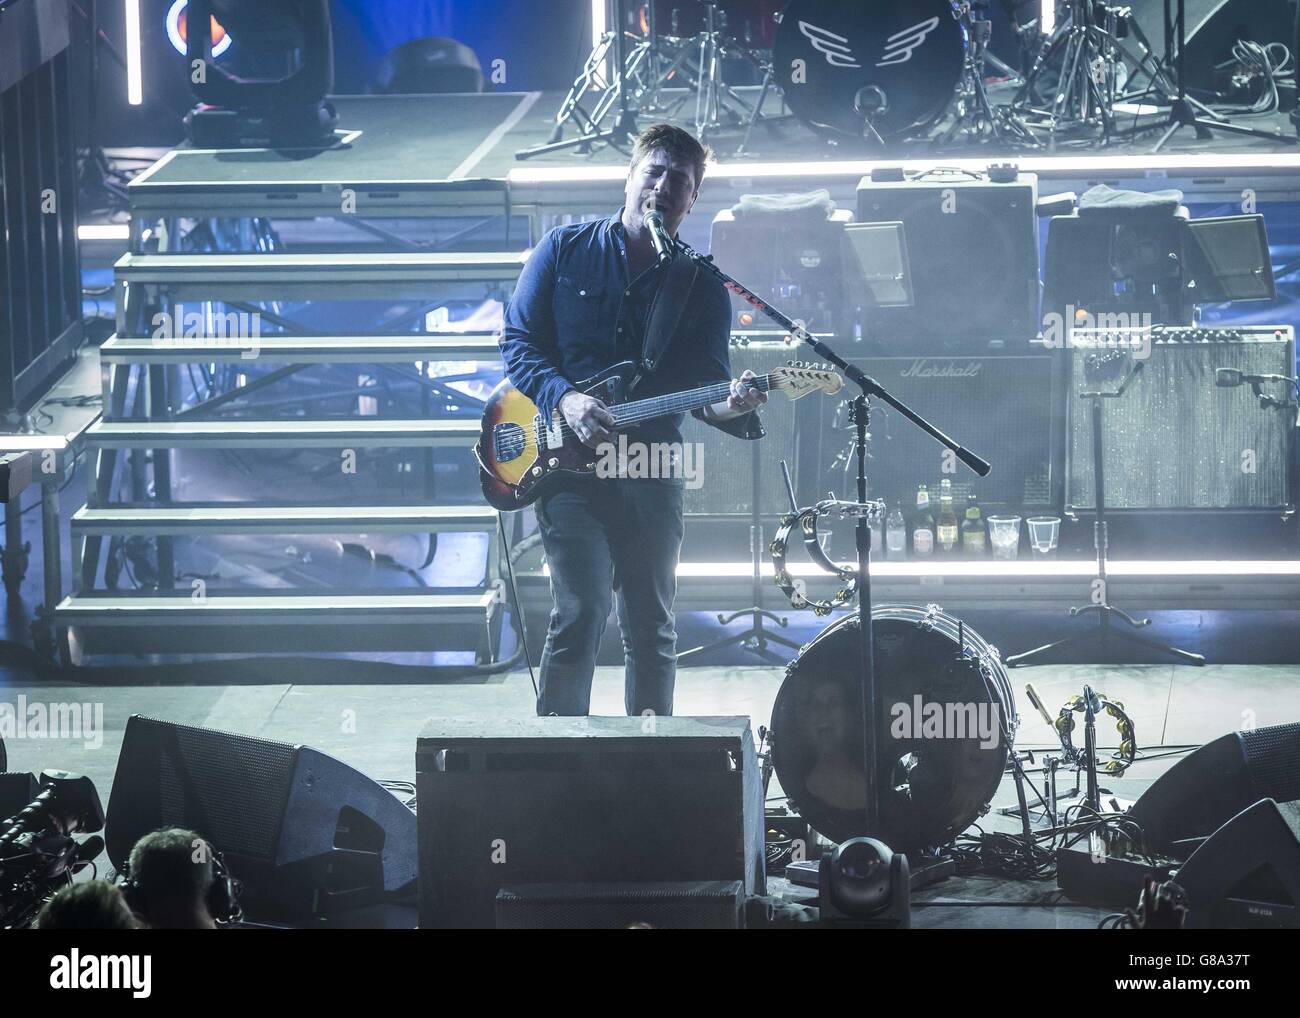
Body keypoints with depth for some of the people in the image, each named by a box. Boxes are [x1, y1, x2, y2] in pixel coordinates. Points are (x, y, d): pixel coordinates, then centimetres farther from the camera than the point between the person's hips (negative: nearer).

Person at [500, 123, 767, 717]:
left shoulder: (702, 286, 8)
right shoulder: (565, 250, 5)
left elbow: (705, 384, 2)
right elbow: (518, 341, 3)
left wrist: (728, 406, -22)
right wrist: (566, 400, -14)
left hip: (652, 469, 3)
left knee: (651, 627, 8)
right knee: (581, 610, -15)